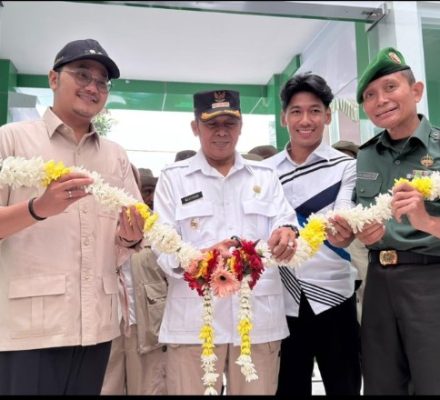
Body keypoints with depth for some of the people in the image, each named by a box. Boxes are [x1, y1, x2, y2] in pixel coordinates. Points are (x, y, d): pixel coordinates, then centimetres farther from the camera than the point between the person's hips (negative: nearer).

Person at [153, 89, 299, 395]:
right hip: (194, 322, -2)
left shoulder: (265, 176, 13)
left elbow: (285, 221, 4)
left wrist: (286, 235, -21)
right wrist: (202, 256, -24)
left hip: (260, 318, 2)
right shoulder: (173, 178, 6)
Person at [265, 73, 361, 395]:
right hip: (282, 300, 3)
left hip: (333, 297, -2)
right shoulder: (266, 171, 3)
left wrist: (340, 231, -38)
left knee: (344, 387, 11)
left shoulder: (345, 166, -5)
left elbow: (342, 237, -17)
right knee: (288, 388, 16)